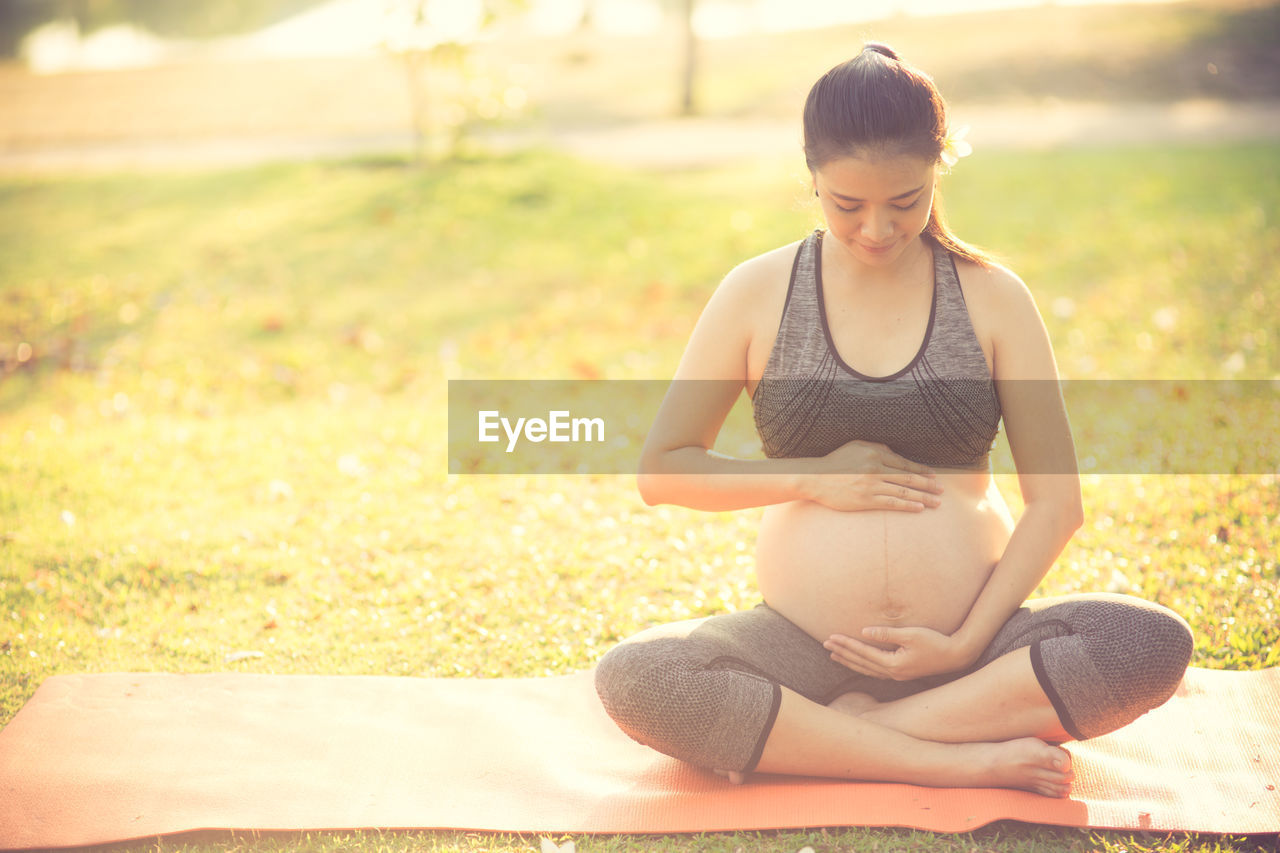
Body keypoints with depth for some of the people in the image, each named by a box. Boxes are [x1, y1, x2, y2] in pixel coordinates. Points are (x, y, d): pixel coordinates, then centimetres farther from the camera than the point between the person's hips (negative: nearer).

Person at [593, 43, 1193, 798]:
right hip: (806, 648, 0)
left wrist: (967, 642, -10)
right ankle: (964, 760, -25)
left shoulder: (992, 297, 3)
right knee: (632, 678, -28)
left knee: (1155, 645, -26)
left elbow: (1057, 500, 2)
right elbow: (661, 470, 5)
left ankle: (819, 736, -22)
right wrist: (811, 478, -8)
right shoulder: (757, 294, 2)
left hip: (973, 643, 1)